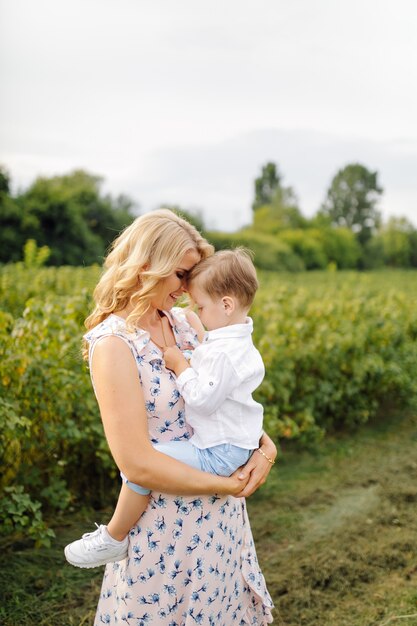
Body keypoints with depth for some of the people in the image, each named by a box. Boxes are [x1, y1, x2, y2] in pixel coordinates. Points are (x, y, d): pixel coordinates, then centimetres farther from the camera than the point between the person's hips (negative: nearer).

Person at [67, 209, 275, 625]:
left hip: (220, 513, 7)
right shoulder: (113, 344, -19)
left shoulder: (185, 322, 2)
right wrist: (226, 485, -17)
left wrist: (264, 444, -11)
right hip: (168, 524, -7)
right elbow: (137, 463, -22)